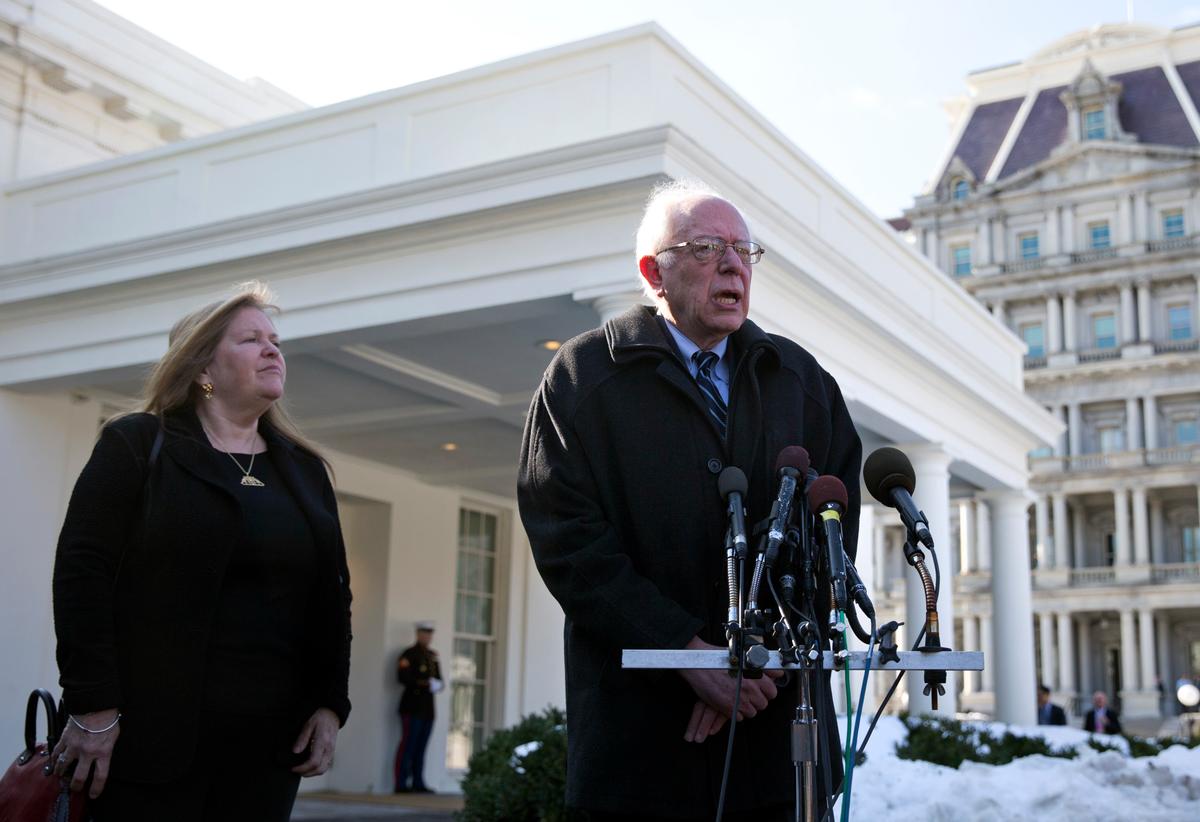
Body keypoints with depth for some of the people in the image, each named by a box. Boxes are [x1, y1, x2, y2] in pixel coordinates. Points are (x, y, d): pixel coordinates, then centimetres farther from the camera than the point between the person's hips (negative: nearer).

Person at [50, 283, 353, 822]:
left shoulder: (304, 468, 15)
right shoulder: (136, 445, 1)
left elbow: (331, 592, 14)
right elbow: (83, 573, -8)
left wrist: (330, 704, 4)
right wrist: (92, 709, -15)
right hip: (152, 731, -4)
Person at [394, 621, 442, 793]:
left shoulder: (432, 655, 19)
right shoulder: (409, 654, -5)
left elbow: (438, 678, 21)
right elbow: (403, 677, -16)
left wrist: (437, 684, -2)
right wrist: (426, 684, -21)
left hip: (428, 708, 7)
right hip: (412, 706, -7)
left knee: (421, 747, 8)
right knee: (408, 745, -7)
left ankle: (418, 783, 11)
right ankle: (401, 784, -6)